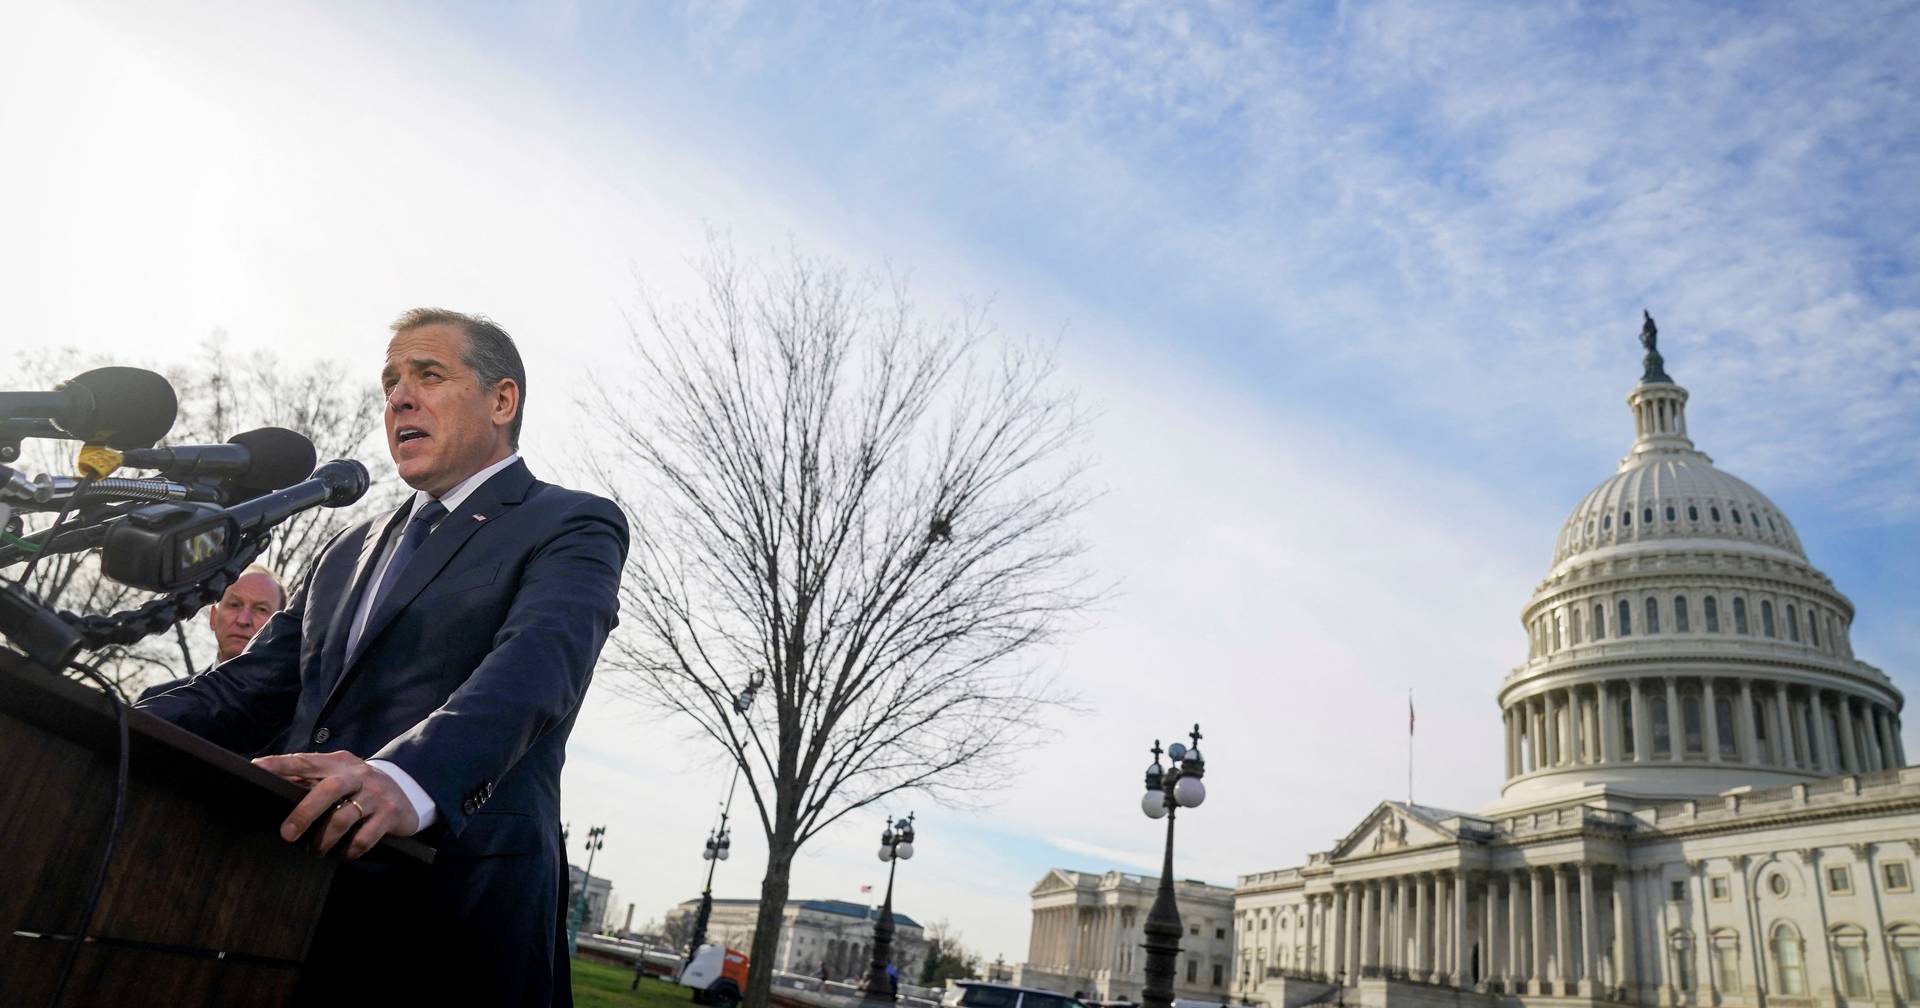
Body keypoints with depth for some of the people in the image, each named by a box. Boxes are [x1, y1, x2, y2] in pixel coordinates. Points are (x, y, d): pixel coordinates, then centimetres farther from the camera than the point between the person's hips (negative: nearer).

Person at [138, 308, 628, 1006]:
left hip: (455, 903, -6)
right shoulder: (351, 551, 22)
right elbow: (255, 684, 16)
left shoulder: (573, 528, -3)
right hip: (296, 886, 6)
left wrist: (409, 778, -38)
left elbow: (535, 666, -21)